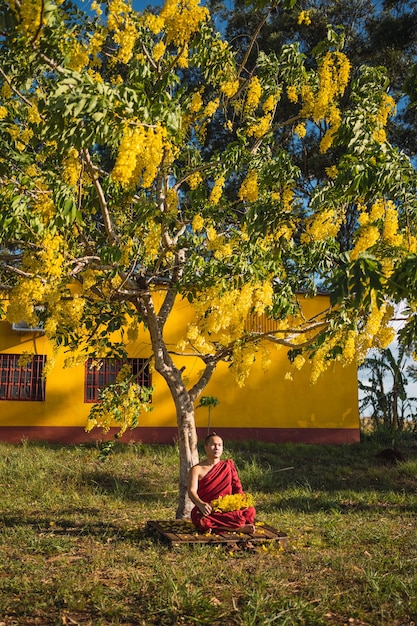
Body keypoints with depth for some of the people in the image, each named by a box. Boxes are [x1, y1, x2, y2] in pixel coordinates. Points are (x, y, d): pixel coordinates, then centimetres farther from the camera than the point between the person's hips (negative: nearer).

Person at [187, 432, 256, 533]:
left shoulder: (228, 466, 17)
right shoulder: (197, 470, 5)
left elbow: (237, 487, 12)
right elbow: (192, 491, -9)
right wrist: (200, 504, -32)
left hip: (228, 508, 3)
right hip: (207, 510, -3)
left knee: (250, 511, -27)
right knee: (201, 520, -40)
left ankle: (215, 527, -26)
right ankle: (237, 527, -26)